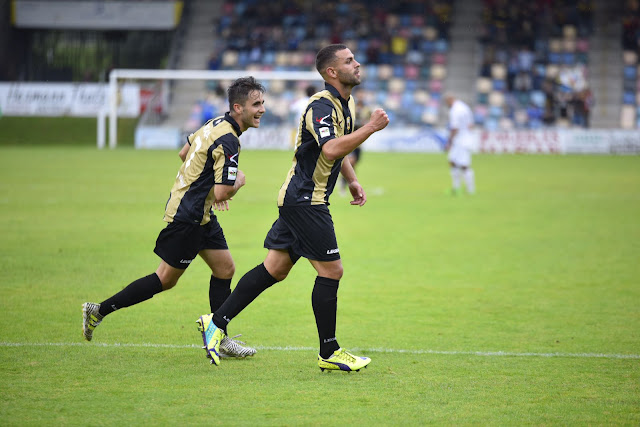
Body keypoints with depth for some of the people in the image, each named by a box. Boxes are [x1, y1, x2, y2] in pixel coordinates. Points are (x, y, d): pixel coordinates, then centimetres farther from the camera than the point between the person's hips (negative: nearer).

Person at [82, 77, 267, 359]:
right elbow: (222, 193, -27)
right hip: (187, 216, -10)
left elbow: (185, 153, 20)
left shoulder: (217, 124, 6)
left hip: (200, 215, 10)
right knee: (167, 279, 0)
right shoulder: (227, 142, -24)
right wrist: (238, 181, -6)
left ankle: (218, 338, 14)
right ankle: (99, 311, 7)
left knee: (225, 269, 10)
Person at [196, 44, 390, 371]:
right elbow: (331, 149, -35)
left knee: (275, 269, 8)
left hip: (298, 199, 10)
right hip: (305, 200, -10)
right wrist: (371, 127, -29)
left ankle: (217, 322, 10)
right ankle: (329, 353, 2)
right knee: (331, 270, -6)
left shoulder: (346, 104, 14)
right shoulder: (321, 106, -18)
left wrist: (352, 180, 18)